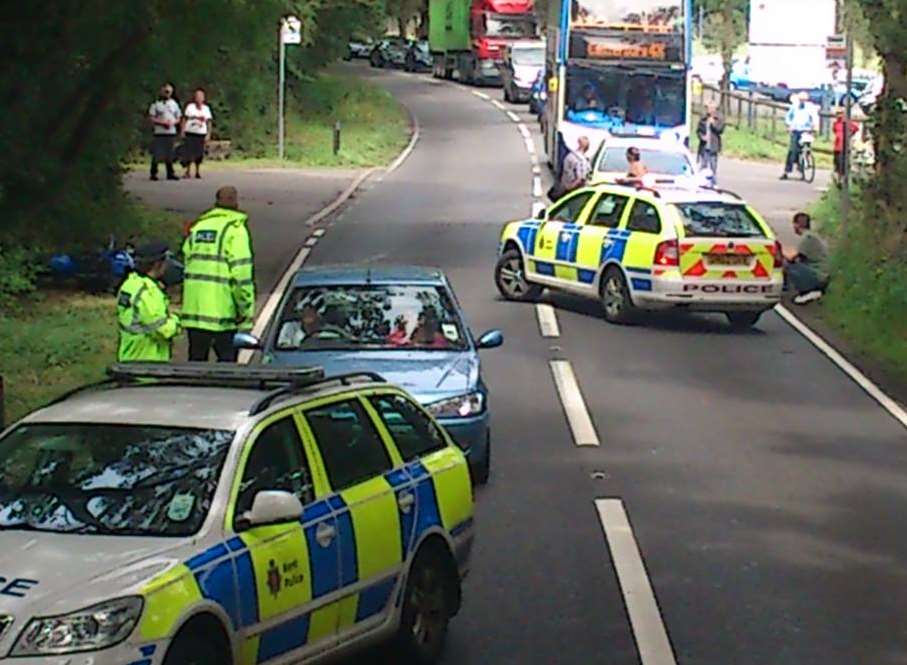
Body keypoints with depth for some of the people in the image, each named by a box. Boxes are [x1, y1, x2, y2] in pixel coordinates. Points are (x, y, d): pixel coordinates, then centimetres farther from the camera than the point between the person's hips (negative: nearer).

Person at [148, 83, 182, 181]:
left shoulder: (174, 104, 13)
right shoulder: (156, 103, -1)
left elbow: (178, 118, 15)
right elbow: (151, 118, -4)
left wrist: (172, 122, -6)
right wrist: (162, 123, -16)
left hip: (171, 132, 4)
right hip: (159, 132, -4)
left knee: (169, 154, 7)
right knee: (157, 154, -5)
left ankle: (170, 173, 12)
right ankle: (153, 173, 1)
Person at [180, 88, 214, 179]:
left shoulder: (206, 108, 8)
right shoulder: (190, 106, 5)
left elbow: (209, 122, 7)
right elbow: (185, 119, 6)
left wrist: (208, 134, -1)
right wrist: (183, 131, -2)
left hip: (201, 134, 1)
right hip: (190, 133, -1)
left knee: (199, 154, 2)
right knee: (189, 152, -5)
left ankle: (198, 171, 14)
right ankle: (188, 171, 2)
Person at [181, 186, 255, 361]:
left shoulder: (197, 227, 14)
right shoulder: (235, 229, -7)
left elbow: (187, 260, 15)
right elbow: (241, 272, -13)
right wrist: (246, 309, -9)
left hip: (194, 308, 6)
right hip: (222, 309, -6)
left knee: (196, 359, 12)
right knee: (227, 360, 1)